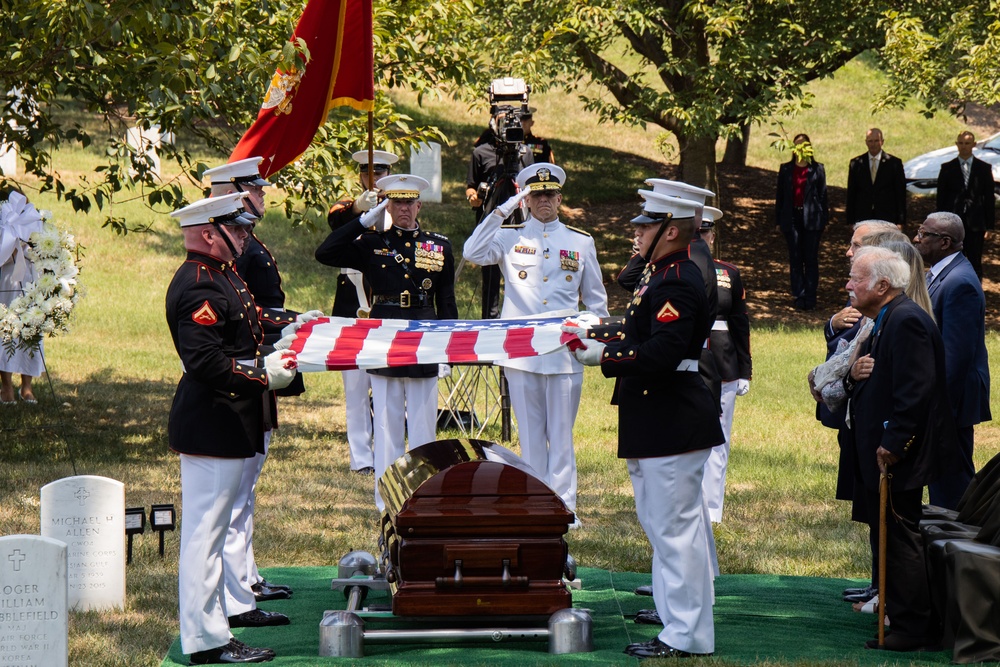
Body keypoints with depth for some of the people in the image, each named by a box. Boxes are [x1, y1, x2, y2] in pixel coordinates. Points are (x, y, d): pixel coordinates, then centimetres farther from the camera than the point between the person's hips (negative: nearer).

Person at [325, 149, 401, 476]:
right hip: (353, 312, -1)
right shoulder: (346, 210, 7)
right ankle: (362, 457, 2)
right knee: (357, 385, -1)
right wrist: (358, 207, -40)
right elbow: (335, 222, -18)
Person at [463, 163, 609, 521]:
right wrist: (504, 210, -13)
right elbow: (472, 253, -13)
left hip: (565, 353, 0)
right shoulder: (509, 238, 6)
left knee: (561, 433, 1)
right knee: (530, 432, 5)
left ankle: (564, 505, 4)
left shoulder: (581, 242, 11)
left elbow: (595, 299, 17)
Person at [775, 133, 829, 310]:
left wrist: (824, 218, 1)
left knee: (811, 259, -1)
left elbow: (823, 194, 5)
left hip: (811, 218, -2)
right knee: (795, 258, 3)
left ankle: (810, 297, 3)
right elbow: (780, 195, 10)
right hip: (792, 217, 2)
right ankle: (799, 296, 8)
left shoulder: (817, 169, 3)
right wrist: (778, 219, 7)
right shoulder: (786, 169, 8)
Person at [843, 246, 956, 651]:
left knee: (902, 542, -7)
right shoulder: (880, 322, 16)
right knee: (890, 541, 15)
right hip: (878, 454, 11)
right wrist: (854, 374, -3)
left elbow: (915, 390, -25)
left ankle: (914, 631, -3)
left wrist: (892, 446, -24)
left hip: (896, 457, -11)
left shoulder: (907, 321, -18)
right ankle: (899, 619, 23)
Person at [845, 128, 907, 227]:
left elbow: (901, 194, 3)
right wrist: (851, 221, 5)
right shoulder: (856, 163, 7)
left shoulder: (894, 163, 2)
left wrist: (900, 222, -2)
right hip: (862, 220, 1)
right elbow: (851, 194, 9)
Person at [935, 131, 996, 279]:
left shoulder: (984, 168, 5)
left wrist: (989, 225, 0)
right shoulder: (947, 168, 6)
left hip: (975, 223, -1)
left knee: (975, 263, 3)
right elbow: (941, 197, 7)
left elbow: (990, 198, 5)